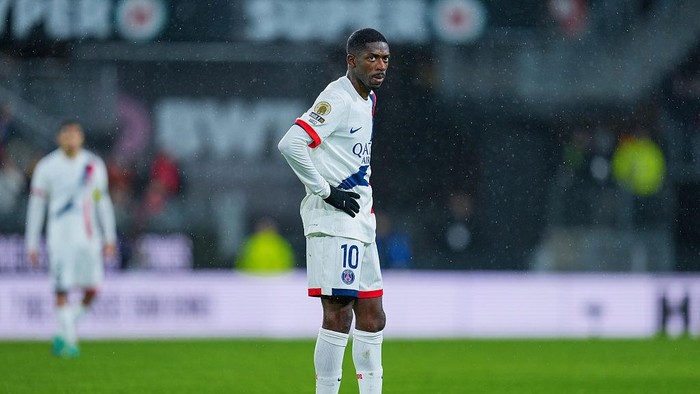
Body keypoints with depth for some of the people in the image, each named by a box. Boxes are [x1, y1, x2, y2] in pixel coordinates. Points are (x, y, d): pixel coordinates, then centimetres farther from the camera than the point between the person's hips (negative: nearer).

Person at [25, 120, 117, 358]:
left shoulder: (94, 165, 8)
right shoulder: (47, 167, 0)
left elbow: (103, 202, 15)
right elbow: (36, 205, 3)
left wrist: (110, 237, 12)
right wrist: (32, 244, 1)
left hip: (89, 236, 3)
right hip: (60, 236, -3)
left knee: (92, 289, -3)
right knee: (62, 290, -10)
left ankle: (64, 333, 17)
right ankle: (68, 340, -4)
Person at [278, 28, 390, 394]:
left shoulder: (367, 99, 16)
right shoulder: (337, 99, -14)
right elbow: (291, 144, -24)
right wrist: (325, 191, -19)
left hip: (359, 221, 10)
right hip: (333, 222, -10)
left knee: (372, 315, 11)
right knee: (338, 313, -11)